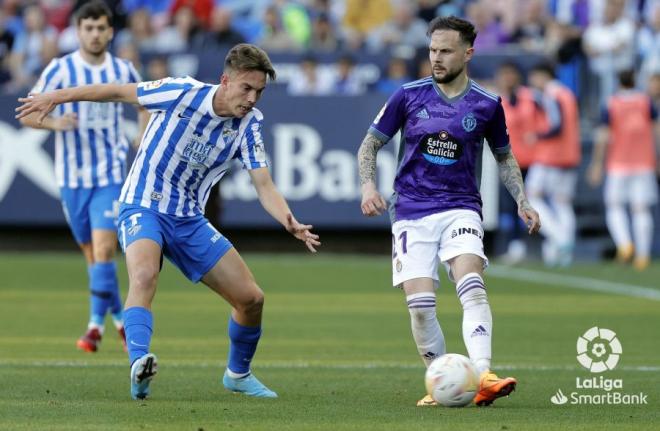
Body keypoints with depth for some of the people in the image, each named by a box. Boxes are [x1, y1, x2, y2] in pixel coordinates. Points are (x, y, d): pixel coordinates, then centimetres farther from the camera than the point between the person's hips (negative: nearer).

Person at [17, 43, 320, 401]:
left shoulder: (248, 124, -6)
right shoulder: (182, 93, -17)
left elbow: (264, 187, -11)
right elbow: (120, 91, -5)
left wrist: (290, 223, -31)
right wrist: (56, 97, 0)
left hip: (189, 220, 5)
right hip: (143, 207, -5)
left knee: (251, 298, 2)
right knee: (144, 275, -37)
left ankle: (237, 374, 28)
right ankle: (139, 364, -51)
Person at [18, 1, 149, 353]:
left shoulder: (123, 71, 1)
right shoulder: (59, 70, -5)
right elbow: (26, 114, -6)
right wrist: (54, 122, -27)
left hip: (111, 175, -1)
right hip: (72, 175, 1)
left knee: (103, 250, -16)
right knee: (91, 254, 9)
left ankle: (96, 326, -14)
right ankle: (120, 317, 29)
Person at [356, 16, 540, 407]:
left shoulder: (487, 105, 3)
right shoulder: (409, 96, 1)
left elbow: (504, 156, 18)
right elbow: (371, 144, 10)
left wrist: (522, 202, 6)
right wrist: (368, 185, -8)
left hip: (461, 209, -1)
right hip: (412, 211, 1)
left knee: (472, 287, -25)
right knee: (420, 303, -10)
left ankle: (483, 378, -35)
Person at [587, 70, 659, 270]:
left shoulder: (612, 105, -2)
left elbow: (603, 136, -6)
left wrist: (597, 165, -2)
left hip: (618, 164, -2)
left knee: (614, 207, 8)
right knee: (642, 209, 3)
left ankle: (624, 243, -15)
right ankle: (643, 254, -4)